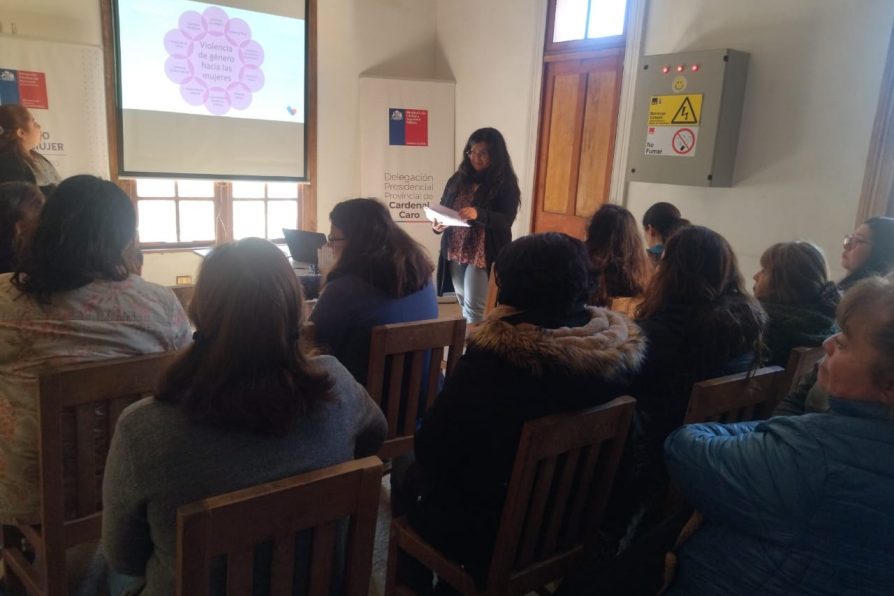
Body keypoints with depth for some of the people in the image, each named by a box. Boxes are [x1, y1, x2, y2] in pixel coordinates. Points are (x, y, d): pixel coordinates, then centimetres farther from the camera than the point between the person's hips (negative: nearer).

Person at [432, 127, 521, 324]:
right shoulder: (458, 179, 6)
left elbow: (506, 220, -18)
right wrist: (437, 224, -12)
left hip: (484, 254, -5)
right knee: (464, 302, 17)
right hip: (455, 251, 6)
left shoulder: (505, 184, -8)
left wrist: (478, 214, -35)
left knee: (473, 307, -6)